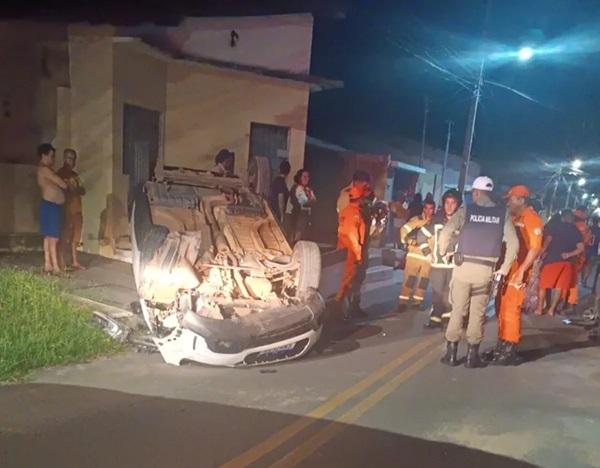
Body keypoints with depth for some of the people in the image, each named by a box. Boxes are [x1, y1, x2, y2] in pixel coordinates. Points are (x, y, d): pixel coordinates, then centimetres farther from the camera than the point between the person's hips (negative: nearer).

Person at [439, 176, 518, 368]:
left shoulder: (466, 210, -3)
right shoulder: (503, 214, 3)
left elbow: (445, 233, -13)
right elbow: (513, 243, -2)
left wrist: (443, 251, 6)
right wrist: (504, 268, 7)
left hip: (464, 266, -1)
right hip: (486, 269, 1)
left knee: (458, 310, 9)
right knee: (478, 312, 11)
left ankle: (451, 353, 13)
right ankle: (472, 355, 15)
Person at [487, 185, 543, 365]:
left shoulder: (532, 219, -9)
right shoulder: (514, 218, 16)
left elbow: (535, 248, -16)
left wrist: (521, 271, -21)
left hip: (517, 271, -8)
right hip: (506, 269, 8)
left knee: (511, 310, -5)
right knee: (501, 308, 12)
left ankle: (510, 350, 4)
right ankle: (502, 345, 23)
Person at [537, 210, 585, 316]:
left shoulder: (554, 226, 3)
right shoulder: (576, 231, 11)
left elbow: (548, 240, -11)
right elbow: (581, 248, 1)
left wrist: (542, 252, -4)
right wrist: (568, 255, 4)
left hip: (552, 258, -2)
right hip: (567, 261, 3)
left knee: (543, 284, 6)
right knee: (560, 286, 10)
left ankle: (540, 308, 7)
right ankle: (552, 309, 11)